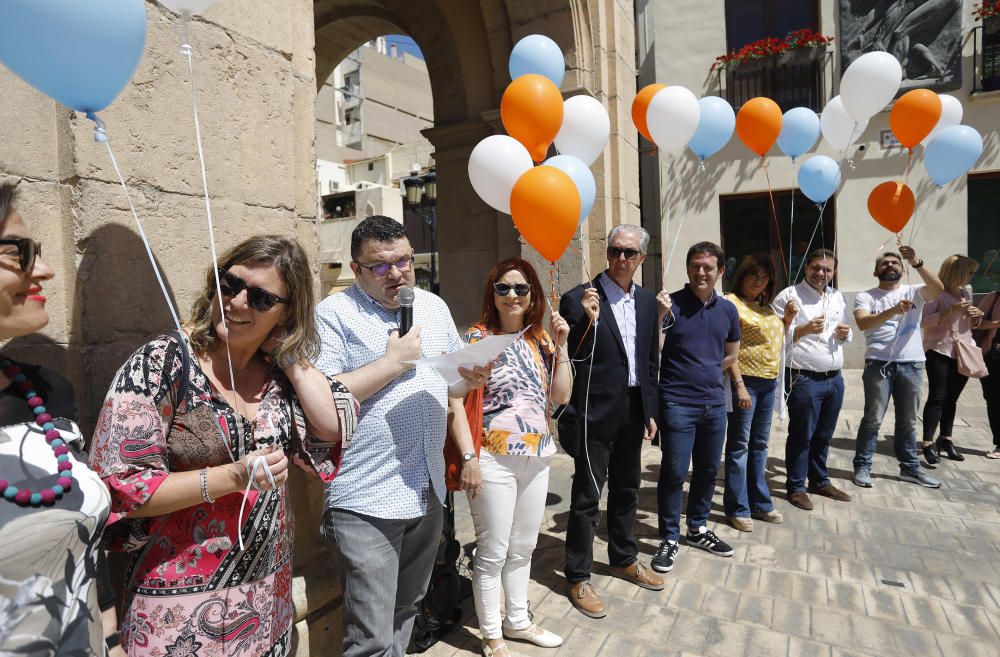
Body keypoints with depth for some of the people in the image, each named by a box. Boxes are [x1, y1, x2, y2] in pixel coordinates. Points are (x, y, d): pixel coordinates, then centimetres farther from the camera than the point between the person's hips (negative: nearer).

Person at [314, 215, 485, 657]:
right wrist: (393, 362, -16)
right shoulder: (335, 314, -7)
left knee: (405, 612, 22)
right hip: (367, 503, -6)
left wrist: (472, 379, -3)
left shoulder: (434, 307, 12)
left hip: (429, 493, 6)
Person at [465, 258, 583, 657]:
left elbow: (561, 396, 4)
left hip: (537, 457, 6)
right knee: (493, 553, 6)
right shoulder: (477, 337, -8)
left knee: (523, 548, 19)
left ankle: (518, 621, 38)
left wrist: (560, 345, -3)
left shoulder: (541, 338, 7)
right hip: (495, 459, -5)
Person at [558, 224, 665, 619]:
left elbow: (651, 361, 13)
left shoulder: (648, 302, 7)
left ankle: (624, 559, 41)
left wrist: (650, 410, 12)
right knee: (586, 497, 5)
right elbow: (567, 359, -16)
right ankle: (578, 578, 21)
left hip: (633, 411, 6)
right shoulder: (579, 299, -13)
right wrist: (587, 320, -30)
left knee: (626, 491, 21)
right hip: (595, 413, -6)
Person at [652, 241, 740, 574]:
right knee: (674, 472, -1)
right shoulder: (671, 304, -8)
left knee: (708, 469, 16)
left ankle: (698, 528, 35)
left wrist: (706, 373, 9)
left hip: (714, 403, 6)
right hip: (678, 404, -5)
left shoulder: (728, 309, 7)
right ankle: (669, 539, 15)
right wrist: (659, 317, -26)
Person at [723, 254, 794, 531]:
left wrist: (787, 319, 9)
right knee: (739, 446, 0)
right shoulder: (731, 302, -9)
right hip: (745, 380, -8)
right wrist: (739, 385, -20)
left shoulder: (765, 306, 15)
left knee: (760, 445, 15)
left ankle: (760, 503, 27)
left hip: (769, 382, 8)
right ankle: (737, 509, 10)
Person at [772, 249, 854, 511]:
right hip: (804, 379, -6)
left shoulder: (838, 297, 14)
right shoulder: (789, 296, -7)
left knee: (824, 435, 17)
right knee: (801, 436, 3)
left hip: (834, 378, 7)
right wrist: (804, 329, -23)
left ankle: (820, 481, 32)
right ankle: (795, 487, 15)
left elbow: (846, 334, 24)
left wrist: (845, 334, 2)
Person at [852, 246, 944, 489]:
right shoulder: (865, 296, 2)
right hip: (879, 364, -3)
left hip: (911, 364, 3)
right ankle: (862, 466, 10)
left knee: (908, 421, 13)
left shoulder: (913, 292, 8)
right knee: (873, 419, 0)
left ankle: (910, 467, 25)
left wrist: (917, 263, -25)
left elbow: (938, 289, -13)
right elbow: (863, 323, -15)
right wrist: (894, 310, -30)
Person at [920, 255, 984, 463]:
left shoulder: (965, 294, 17)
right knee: (937, 398, -8)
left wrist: (978, 316, 4)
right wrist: (951, 310, -24)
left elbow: (972, 324, 25)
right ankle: (928, 443, -6)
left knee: (952, 398, 11)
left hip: (963, 353, 7)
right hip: (940, 352, -7)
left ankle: (946, 439, 20)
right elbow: (923, 321, -17)